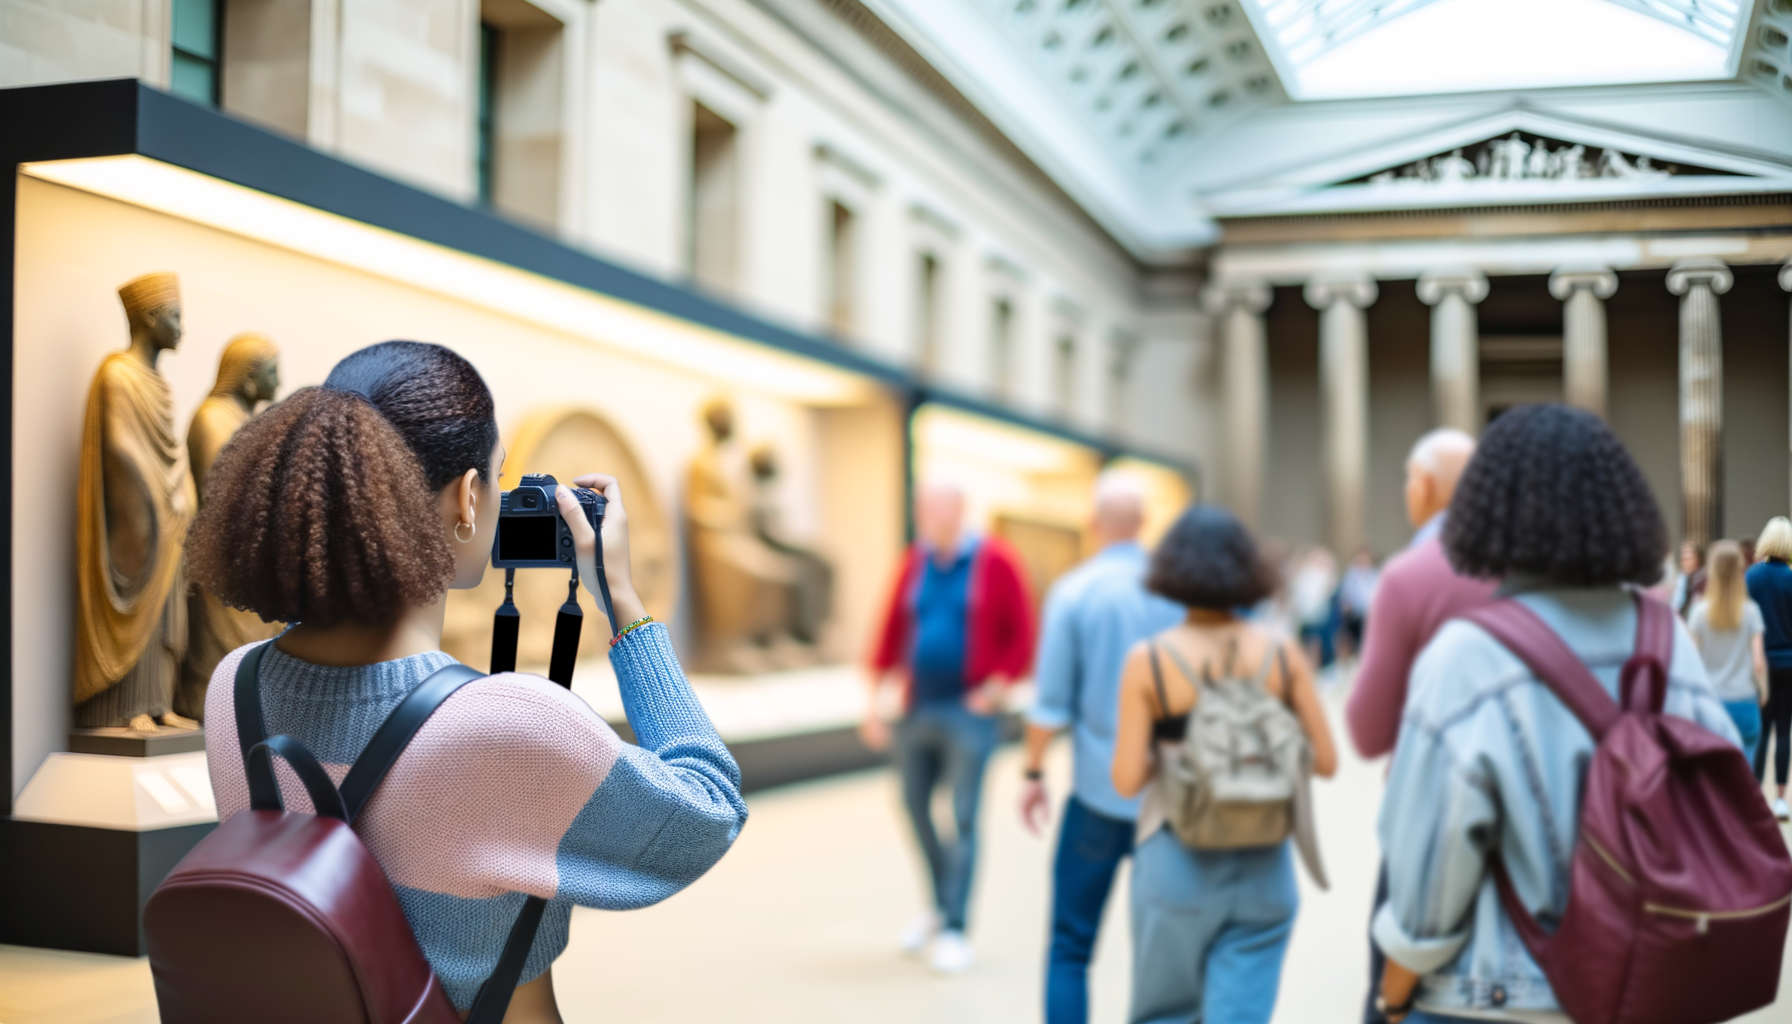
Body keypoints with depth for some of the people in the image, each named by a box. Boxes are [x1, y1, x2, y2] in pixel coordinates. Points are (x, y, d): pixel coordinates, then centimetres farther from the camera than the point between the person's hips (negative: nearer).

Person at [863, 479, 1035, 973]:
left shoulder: (995, 563, -7)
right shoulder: (916, 562, 6)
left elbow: (1021, 637, -6)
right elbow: (891, 633, 9)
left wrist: (991, 693, -12)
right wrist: (874, 702, 7)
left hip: (969, 714, -5)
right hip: (917, 709, 5)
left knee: (963, 818, -5)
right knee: (914, 806, 13)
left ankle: (955, 931, 3)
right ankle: (941, 903, 34)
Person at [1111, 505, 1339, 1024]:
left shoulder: (1148, 661, -9)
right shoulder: (1282, 655, -3)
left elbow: (1126, 779, -12)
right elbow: (1325, 760, -1)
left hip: (1177, 862, -1)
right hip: (1263, 865, 1)